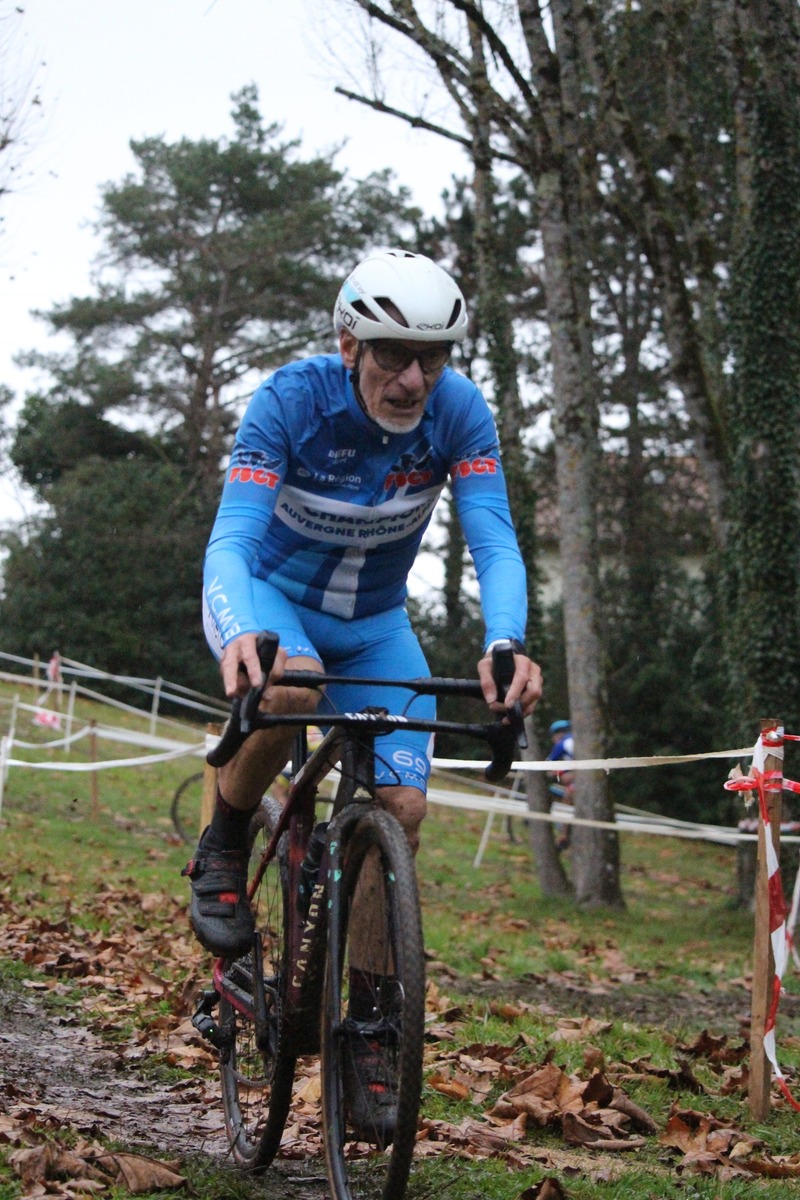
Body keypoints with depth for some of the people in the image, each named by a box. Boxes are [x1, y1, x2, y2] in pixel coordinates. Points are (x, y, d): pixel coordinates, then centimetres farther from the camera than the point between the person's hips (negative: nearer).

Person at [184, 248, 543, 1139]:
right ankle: (223, 849, -10)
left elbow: (493, 539, -29)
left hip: (373, 623, 3)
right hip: (270, 595, -3)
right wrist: (239, 635, -58)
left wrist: (505, 643, -49)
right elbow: (233, 535, -36)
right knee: (290, 685, -39)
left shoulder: (459, 412, -21)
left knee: (401, 807, -13)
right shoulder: (292, 400, -28)